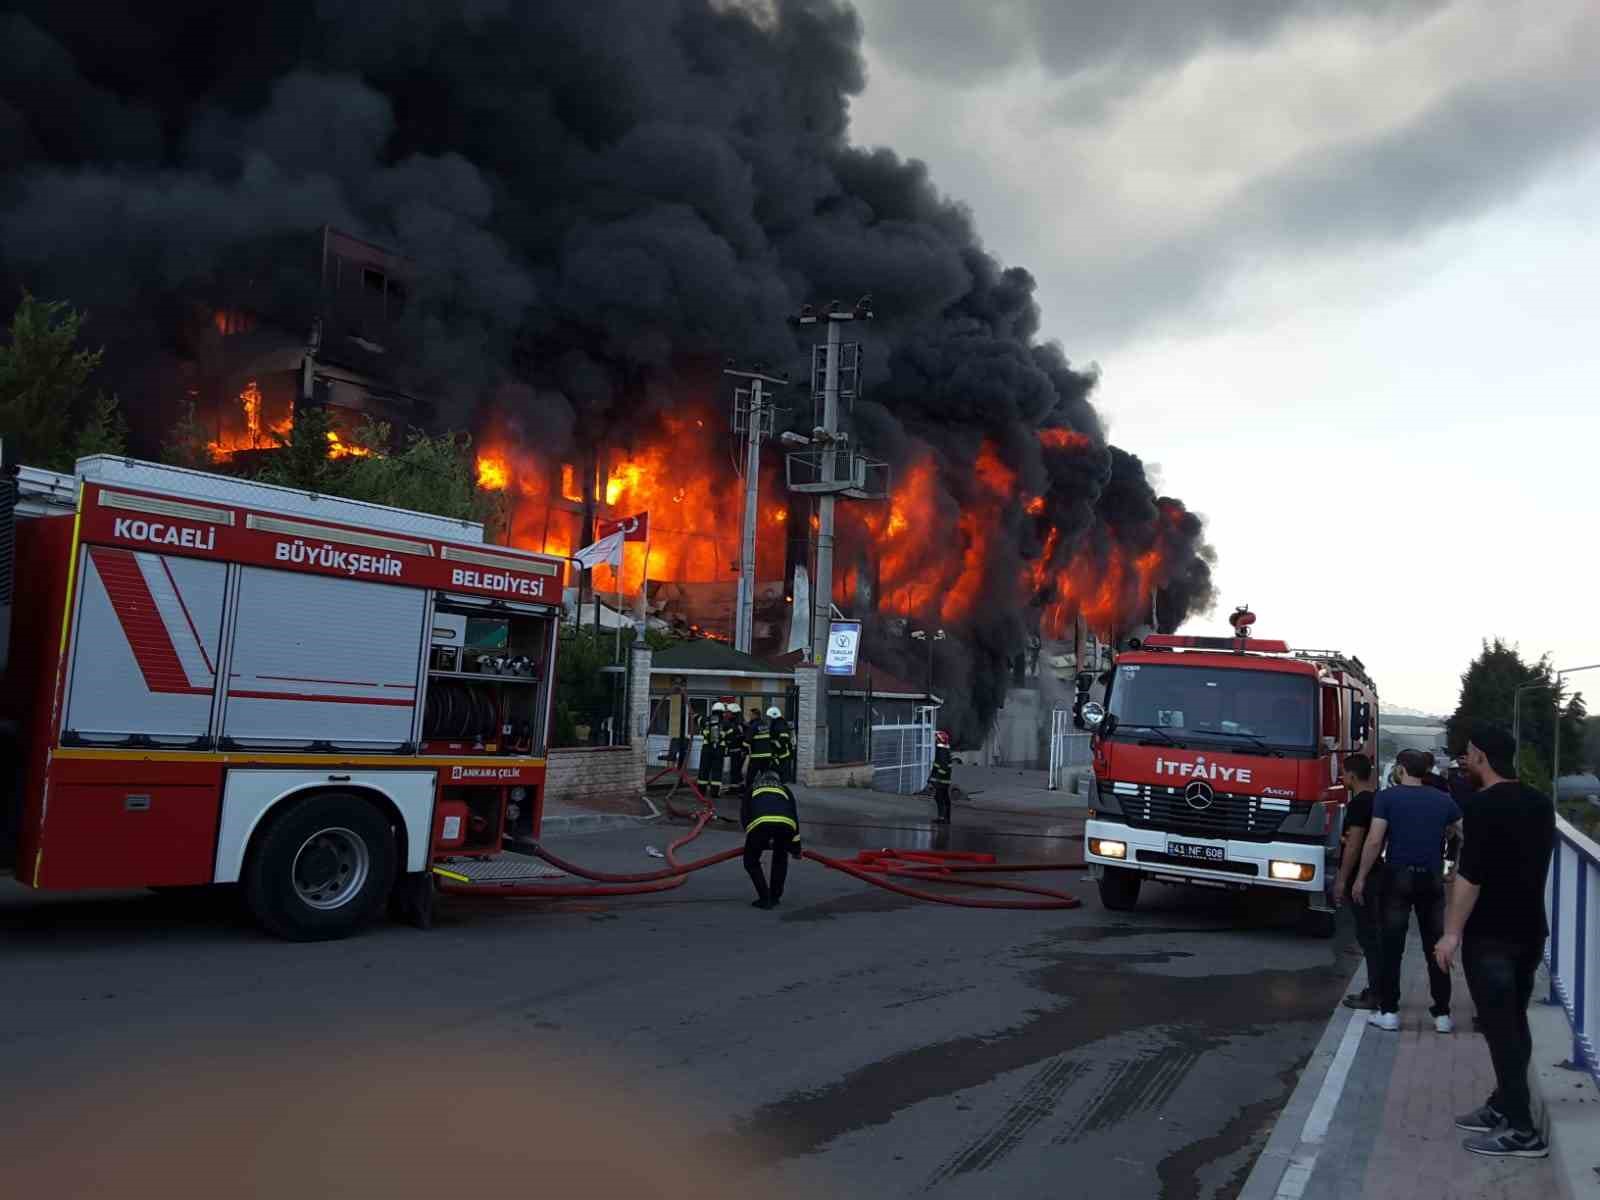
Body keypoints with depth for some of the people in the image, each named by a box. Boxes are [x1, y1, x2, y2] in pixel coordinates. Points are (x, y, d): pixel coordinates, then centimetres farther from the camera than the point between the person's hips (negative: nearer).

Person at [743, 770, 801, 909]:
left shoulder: (753, 789, 38)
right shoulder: (785, 790, 40)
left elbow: (744, 814, 29)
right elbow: (794, 816, 36)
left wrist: (749, 835, 40)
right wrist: (795, 847, 41)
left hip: (760, 822, -2)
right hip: (785, 823, 2)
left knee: (751, 861, 19)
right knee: (780, 857, 31)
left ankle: (765, 898, 11)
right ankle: (775, 897, 30)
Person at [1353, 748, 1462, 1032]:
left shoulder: (1387, 797, -5)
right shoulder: (1443, 800, 5)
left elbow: (1374, 841, -11)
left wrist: (1361, 878, -5)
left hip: (1398, 877, -3)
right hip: (1433, 880, 3)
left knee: (1391, 947, 3)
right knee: (1436, 948, 10)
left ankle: (1389, 1012, 6)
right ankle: (1442, 1014, 13)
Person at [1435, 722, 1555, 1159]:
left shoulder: (1484, 805, -18)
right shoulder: (1540, 803, 8)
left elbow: (1470, 875, -21)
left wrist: (1453, 932, -17)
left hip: (1490, 933, -8)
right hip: (1530, 929, 8)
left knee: (1499, 1027, -4)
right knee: (1514, 1022, 15)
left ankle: (1521, 1130, -2)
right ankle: (1503, 1107, 24)